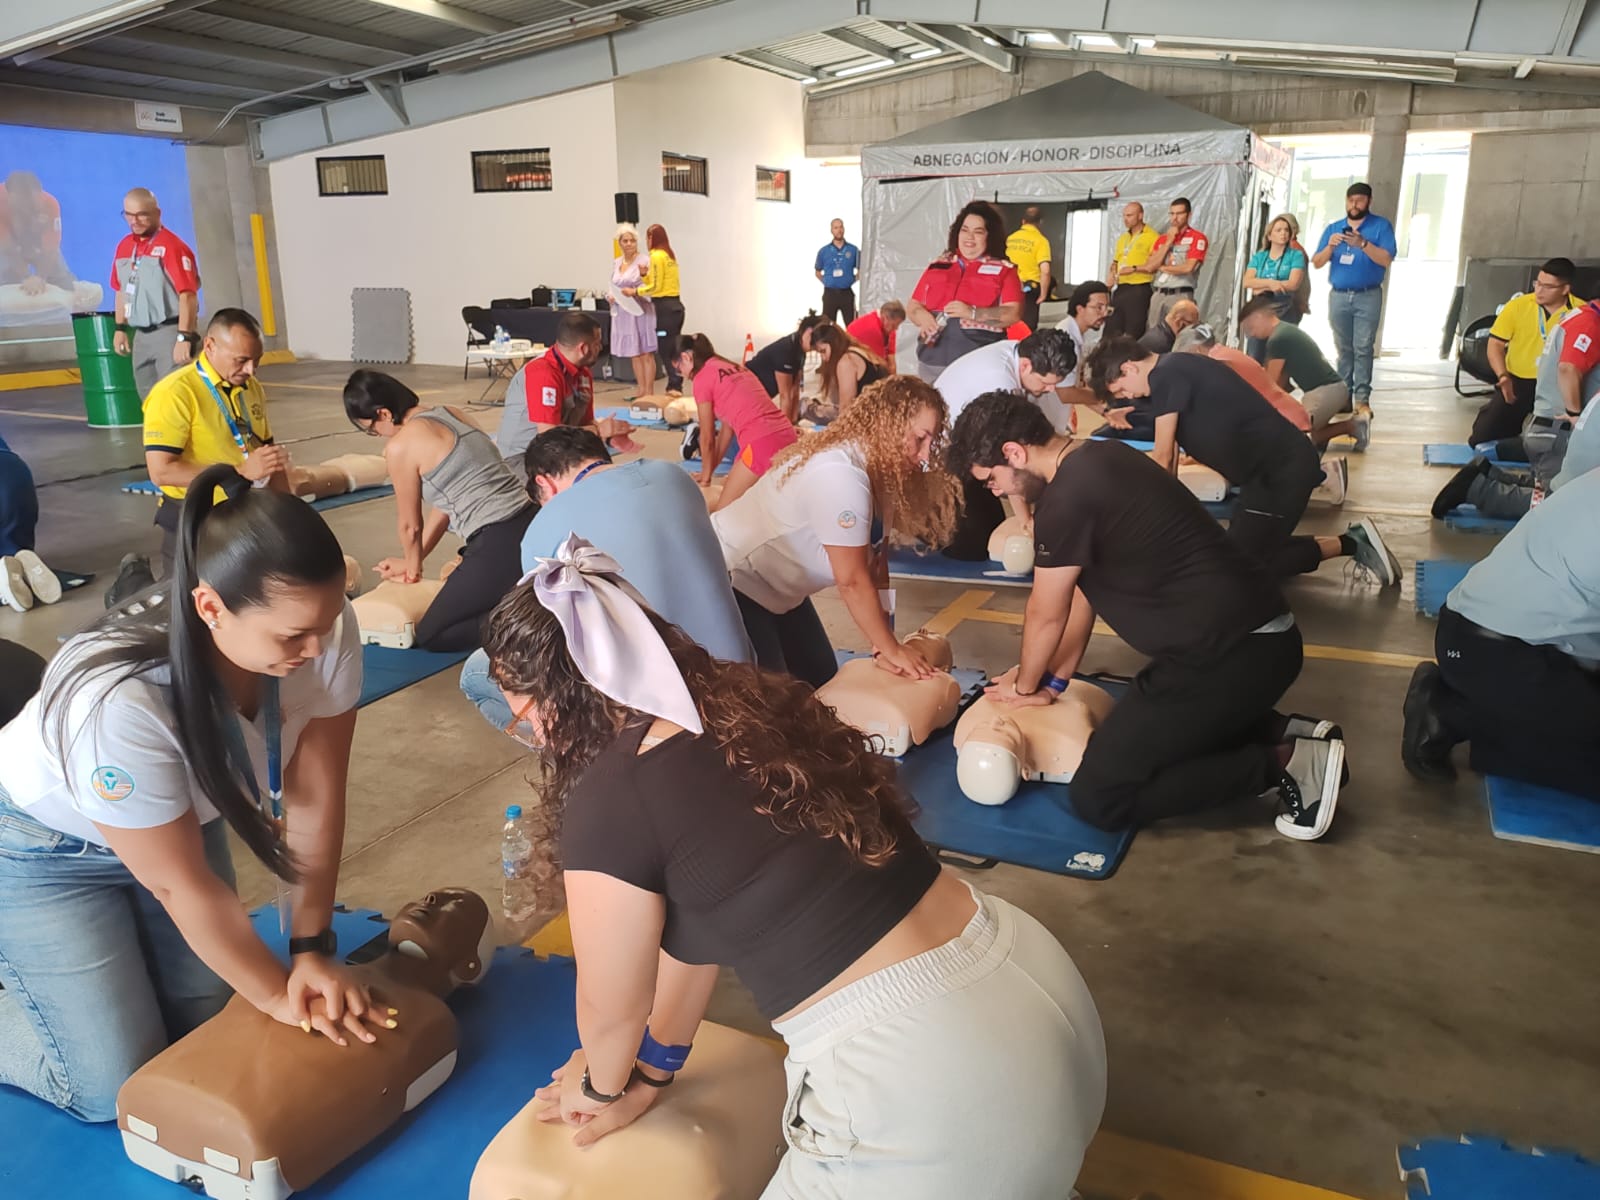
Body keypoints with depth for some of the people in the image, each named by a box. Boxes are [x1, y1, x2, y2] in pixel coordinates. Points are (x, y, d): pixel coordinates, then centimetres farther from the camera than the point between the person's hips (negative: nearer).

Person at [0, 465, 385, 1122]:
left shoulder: (324, 631, -29)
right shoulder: (118, 701, -40)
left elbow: (314, 799, -17)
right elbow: (182, 885, -27)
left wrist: (313, 948, -13)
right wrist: (281, 995, -16)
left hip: (183, 820, 5)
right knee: (114, 1090, -3)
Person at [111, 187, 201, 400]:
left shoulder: (171, 246, -13)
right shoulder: (124, 246, 11)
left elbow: (188, 295, -20)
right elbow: (122, 290, 21)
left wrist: (184, 338, -24)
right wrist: (121, 328, 18)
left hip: (169, 333, -8)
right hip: (141, 335, 8)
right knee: (149, 400, 15)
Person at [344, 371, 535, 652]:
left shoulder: (400, 446, -8)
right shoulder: (450, 415, 16)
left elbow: (410, 525, 6)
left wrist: (413, 570, 28)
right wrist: (412, 562, 32)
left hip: (499, 545, -8)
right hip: (532, 527, 9)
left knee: (429, 635, 8)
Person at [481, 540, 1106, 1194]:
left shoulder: (610, 802, -16)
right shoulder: (749, 706, 6)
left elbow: (611, 1009, 1)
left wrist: (604, 1086, 23)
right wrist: (656, 1067, 28)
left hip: (933, 1088, -9)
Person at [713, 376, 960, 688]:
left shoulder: (879, 468, -2)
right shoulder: (840, 475, -31)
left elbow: (873, 568, -3)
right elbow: (852, 581, -26)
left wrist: (884, 645, -9)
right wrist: (892, 649, -15)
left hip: (775, 588, 10)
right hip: (727, 578, -10)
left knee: (821, 681, 13)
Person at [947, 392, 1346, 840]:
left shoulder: (1067, 497, -18)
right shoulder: (1096, 460, 12)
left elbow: (1045, 614, -4)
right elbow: (1081, 590, 18)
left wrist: (1025, 687, 14)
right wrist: (1054, 680, 20)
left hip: (1229, 653, -10)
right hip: (1259, 634, 10)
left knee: (1098, 798, -5)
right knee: (1146, 722, 33)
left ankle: (1285, 762, -3)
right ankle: (1286, 733, 17)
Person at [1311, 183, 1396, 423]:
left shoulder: (1381, 226, 2)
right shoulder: (1333, 228, 13)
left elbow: (1386, 259, -10)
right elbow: (1317, 263, 7)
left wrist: (1363, 244, -22)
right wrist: (1330, 246, -12)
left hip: (1368, 296, -3)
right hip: (1338, 296, 3)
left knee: (1363, 348, -9)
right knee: (1343, 349, 5)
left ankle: (1362, 399, -11)